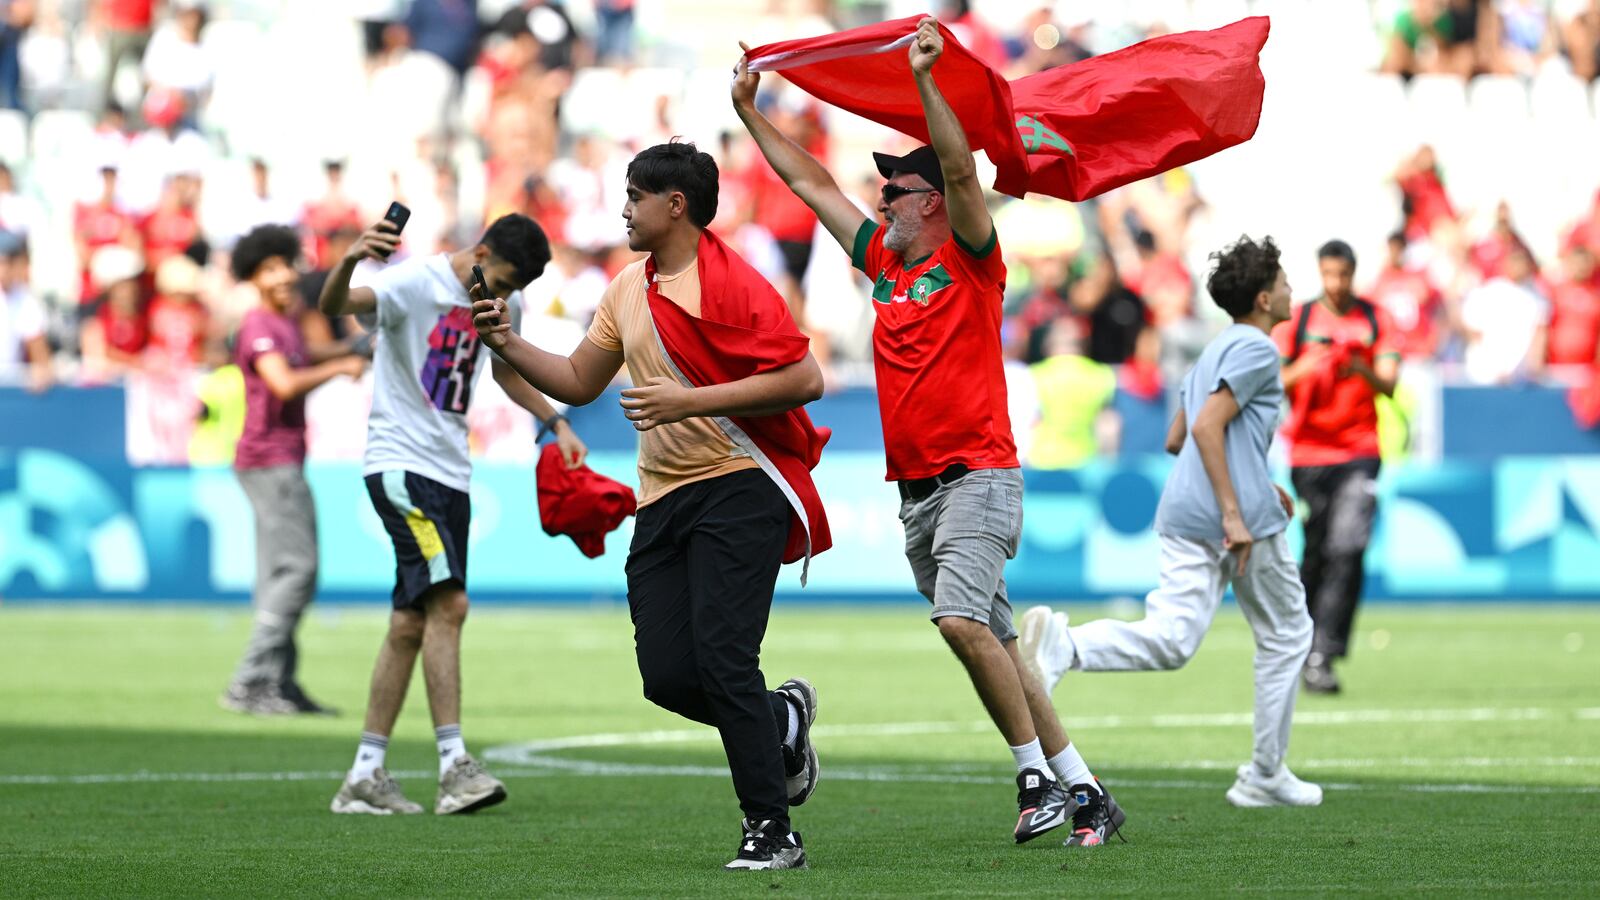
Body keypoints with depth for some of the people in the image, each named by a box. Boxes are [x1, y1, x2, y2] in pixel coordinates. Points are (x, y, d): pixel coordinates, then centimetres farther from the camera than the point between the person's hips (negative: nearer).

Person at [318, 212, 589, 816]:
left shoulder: (503, 305, 9)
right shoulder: (416, 281, -14)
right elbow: (333, 307, -31)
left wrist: (555, 421, 21)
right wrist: (349, 262, -52)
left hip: (451, 472, 8)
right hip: (400, 465, -8)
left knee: (412, 623, 6)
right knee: (448, 603, -19)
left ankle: (365, 777, 10)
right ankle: (454, 766, -21)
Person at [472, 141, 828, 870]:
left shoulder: (731, 283, -11)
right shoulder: (628, 290, 14)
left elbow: (804, 379, -18)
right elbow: (578, 382, 23)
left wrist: (691, 400, -20)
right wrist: (509, 346, 7)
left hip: (738, 488, -7)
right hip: (664, 501, 7)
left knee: (721, 659, -15)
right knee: (667, 677, -1)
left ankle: (771, 831, -6)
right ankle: (783, 720, 28)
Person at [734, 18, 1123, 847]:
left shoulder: (970, 260, -2)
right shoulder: (883, 260, 16)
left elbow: (962, 171, -18)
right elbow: (808, 180, 22)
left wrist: (926, 80, -24)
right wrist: (748, 111, 25)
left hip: (979, 476, -8)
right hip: (916, 491, 8)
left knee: (962, 619, -25)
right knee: (993, 649, 6)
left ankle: (1039, 776, -19)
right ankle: (1086, 793, 10)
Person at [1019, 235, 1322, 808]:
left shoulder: (1215, 352, 23)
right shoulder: (1257, 350, -6)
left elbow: (1175, 440, 29)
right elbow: (1207, 427, -19)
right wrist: (1234, 512, -22)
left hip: (1184, 515, 8)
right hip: (1245, 521, -8)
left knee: (1169, 641, -7)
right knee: (1286, 636, 11)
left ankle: (1063, 644, -33)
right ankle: (1265, 776, 13)